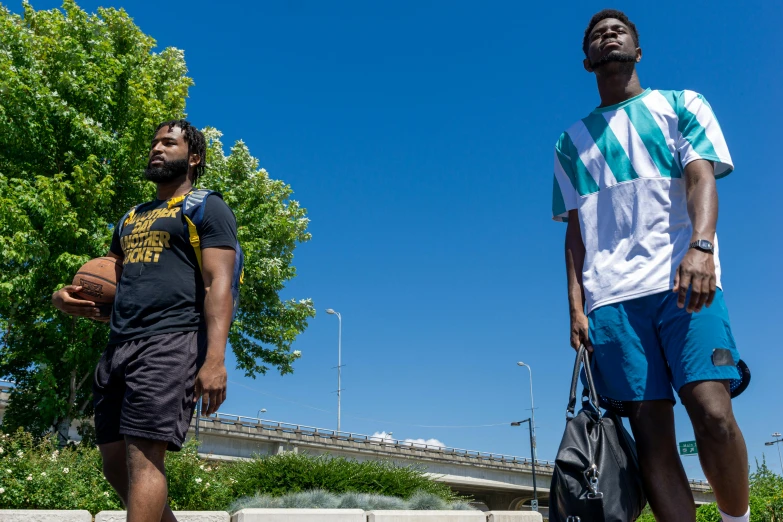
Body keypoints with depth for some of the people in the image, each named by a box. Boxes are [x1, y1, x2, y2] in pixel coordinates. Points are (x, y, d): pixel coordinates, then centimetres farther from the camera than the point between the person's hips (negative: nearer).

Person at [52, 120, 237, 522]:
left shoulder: (207, 208, 4)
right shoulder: (132, 218, 27)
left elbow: (218, 285, -9)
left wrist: (215, 358, -22)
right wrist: (64, 295, 8)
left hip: (170, 343, -8)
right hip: (119, 346, 8)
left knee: (143, 456, -14)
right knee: (114, 462, 8)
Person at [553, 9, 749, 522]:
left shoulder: (682, 105, 17)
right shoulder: (571, 142, 22)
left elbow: (702, 179, 0)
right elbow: (575, 231, 17)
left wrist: (701, 246, -20)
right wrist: (576, 307, 4)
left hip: (684, 283, -2)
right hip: (610, 299, 2)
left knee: (712, 412, -17)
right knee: (651, 433, -5)